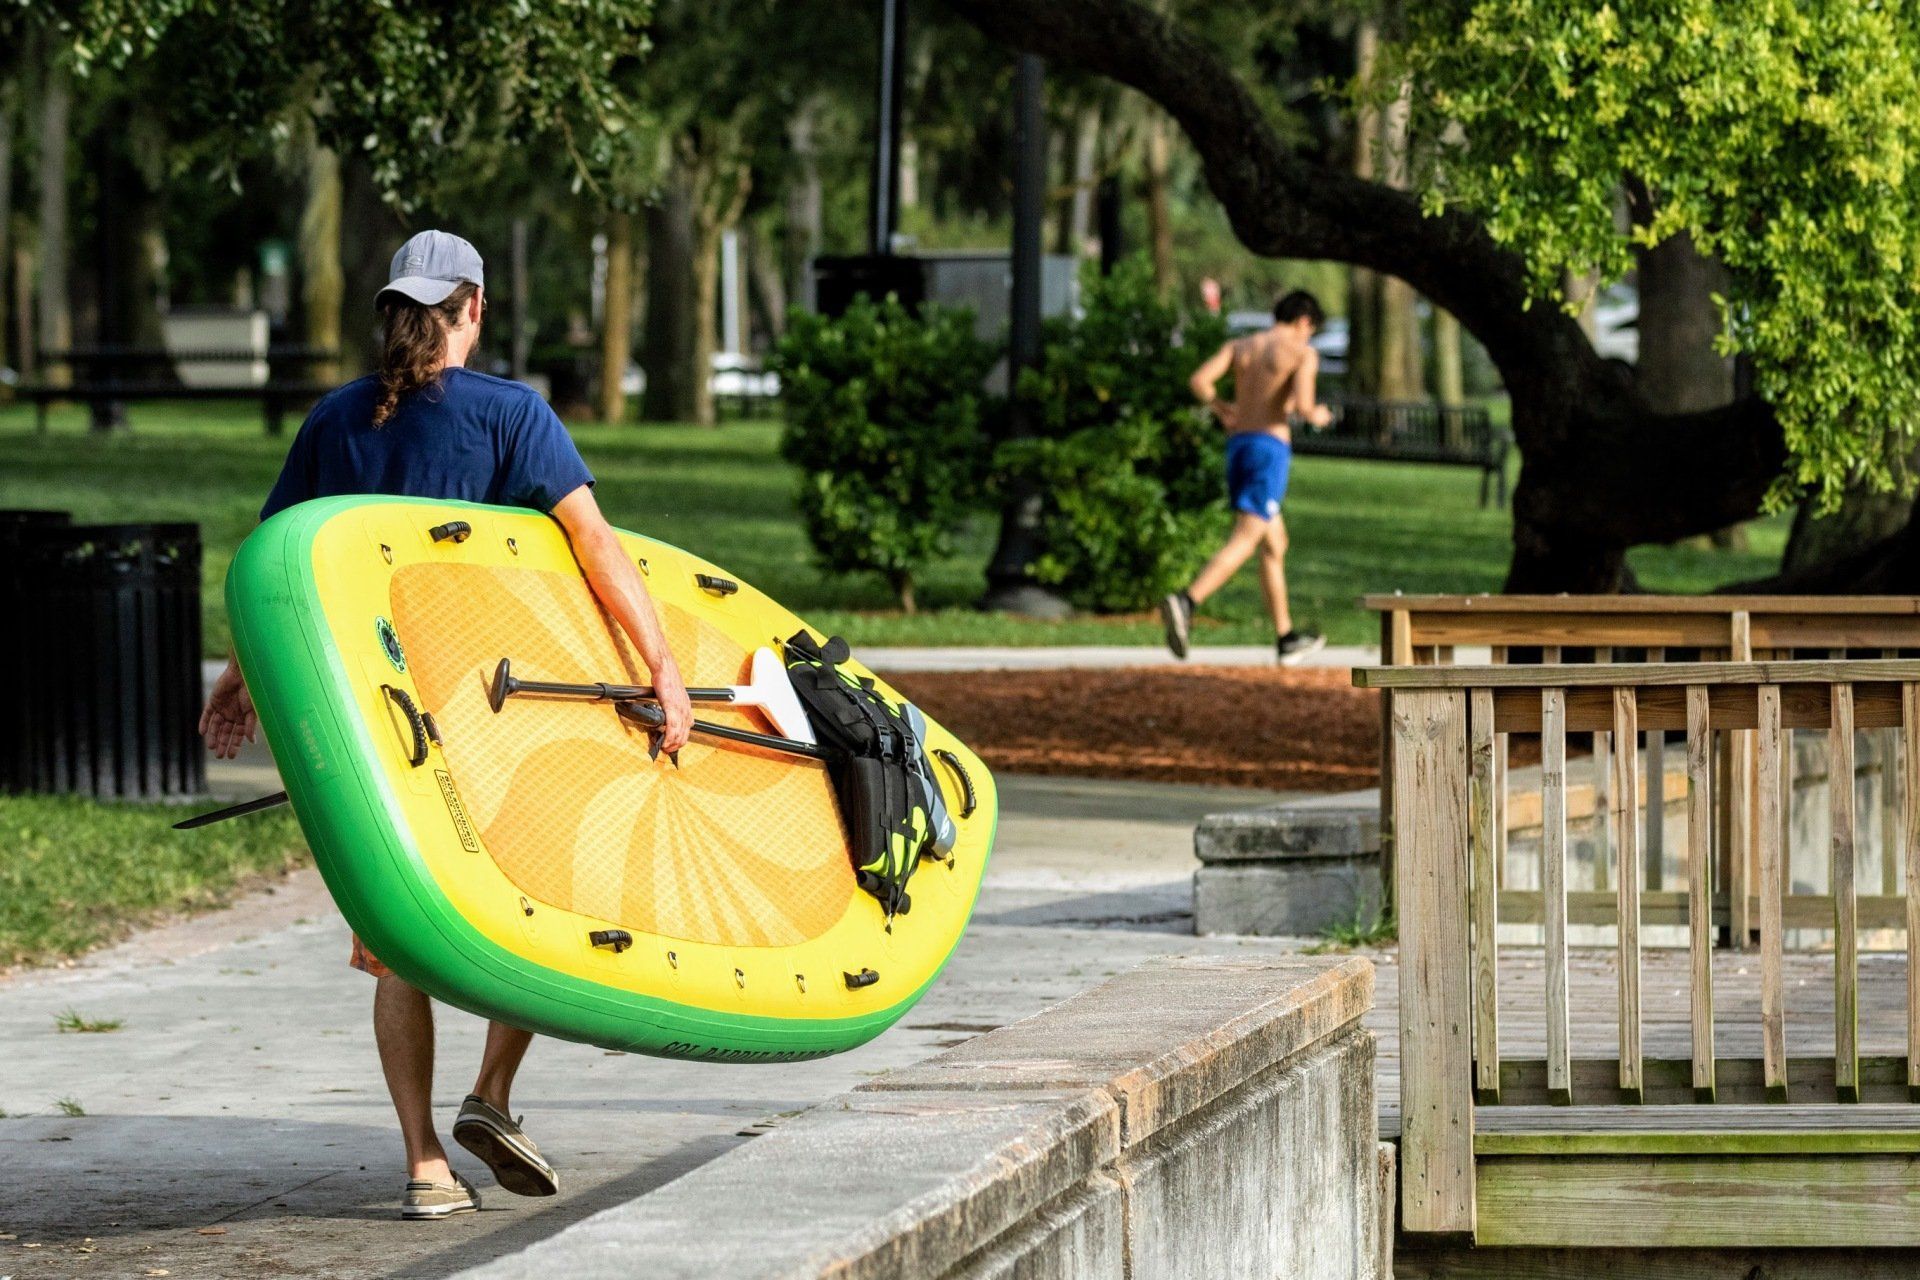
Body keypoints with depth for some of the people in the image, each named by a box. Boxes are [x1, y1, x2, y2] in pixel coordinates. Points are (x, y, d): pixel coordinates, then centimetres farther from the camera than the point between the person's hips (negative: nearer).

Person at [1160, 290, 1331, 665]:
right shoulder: (1303, 353, -2)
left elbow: (1199, 380, -1)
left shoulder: (1240, 345, 14)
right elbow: (1301, 405, -16)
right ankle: (1185, 603, -37)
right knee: (1244, 542, -15)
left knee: (1275, 545, 19)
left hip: (1238, 444, 7)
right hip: (1271, 447, -7)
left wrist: (1220, 408, 18)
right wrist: (1316, 416, 7)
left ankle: (1287, 638, 24)